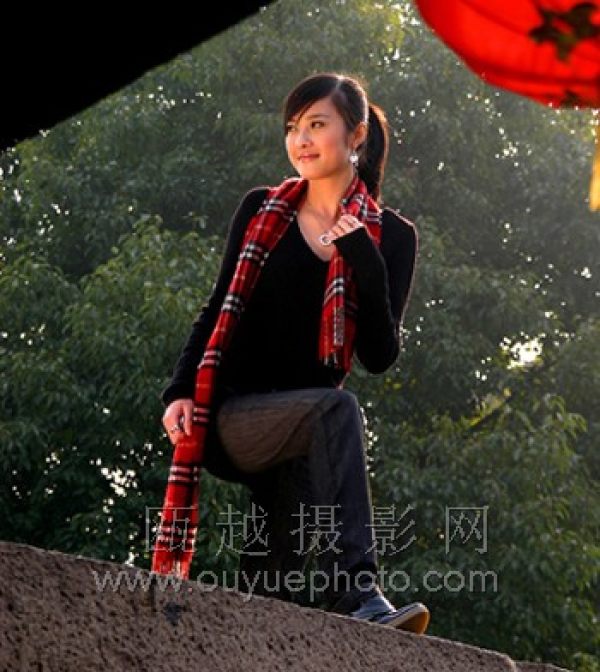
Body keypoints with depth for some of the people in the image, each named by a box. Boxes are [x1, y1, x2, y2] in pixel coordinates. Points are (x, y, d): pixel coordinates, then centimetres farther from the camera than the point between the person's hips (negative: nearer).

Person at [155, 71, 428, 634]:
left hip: (297, 438, 2)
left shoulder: (390, 237, 5)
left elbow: (379, 356, -4)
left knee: (273, 579, -16)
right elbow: (219, 310, 10)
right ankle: (356, 594, -46)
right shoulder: (261, 211, 8)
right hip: (230, 416, -2)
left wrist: (363, 261, -16)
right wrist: (181, 392, -4)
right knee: (336, 410, -33)